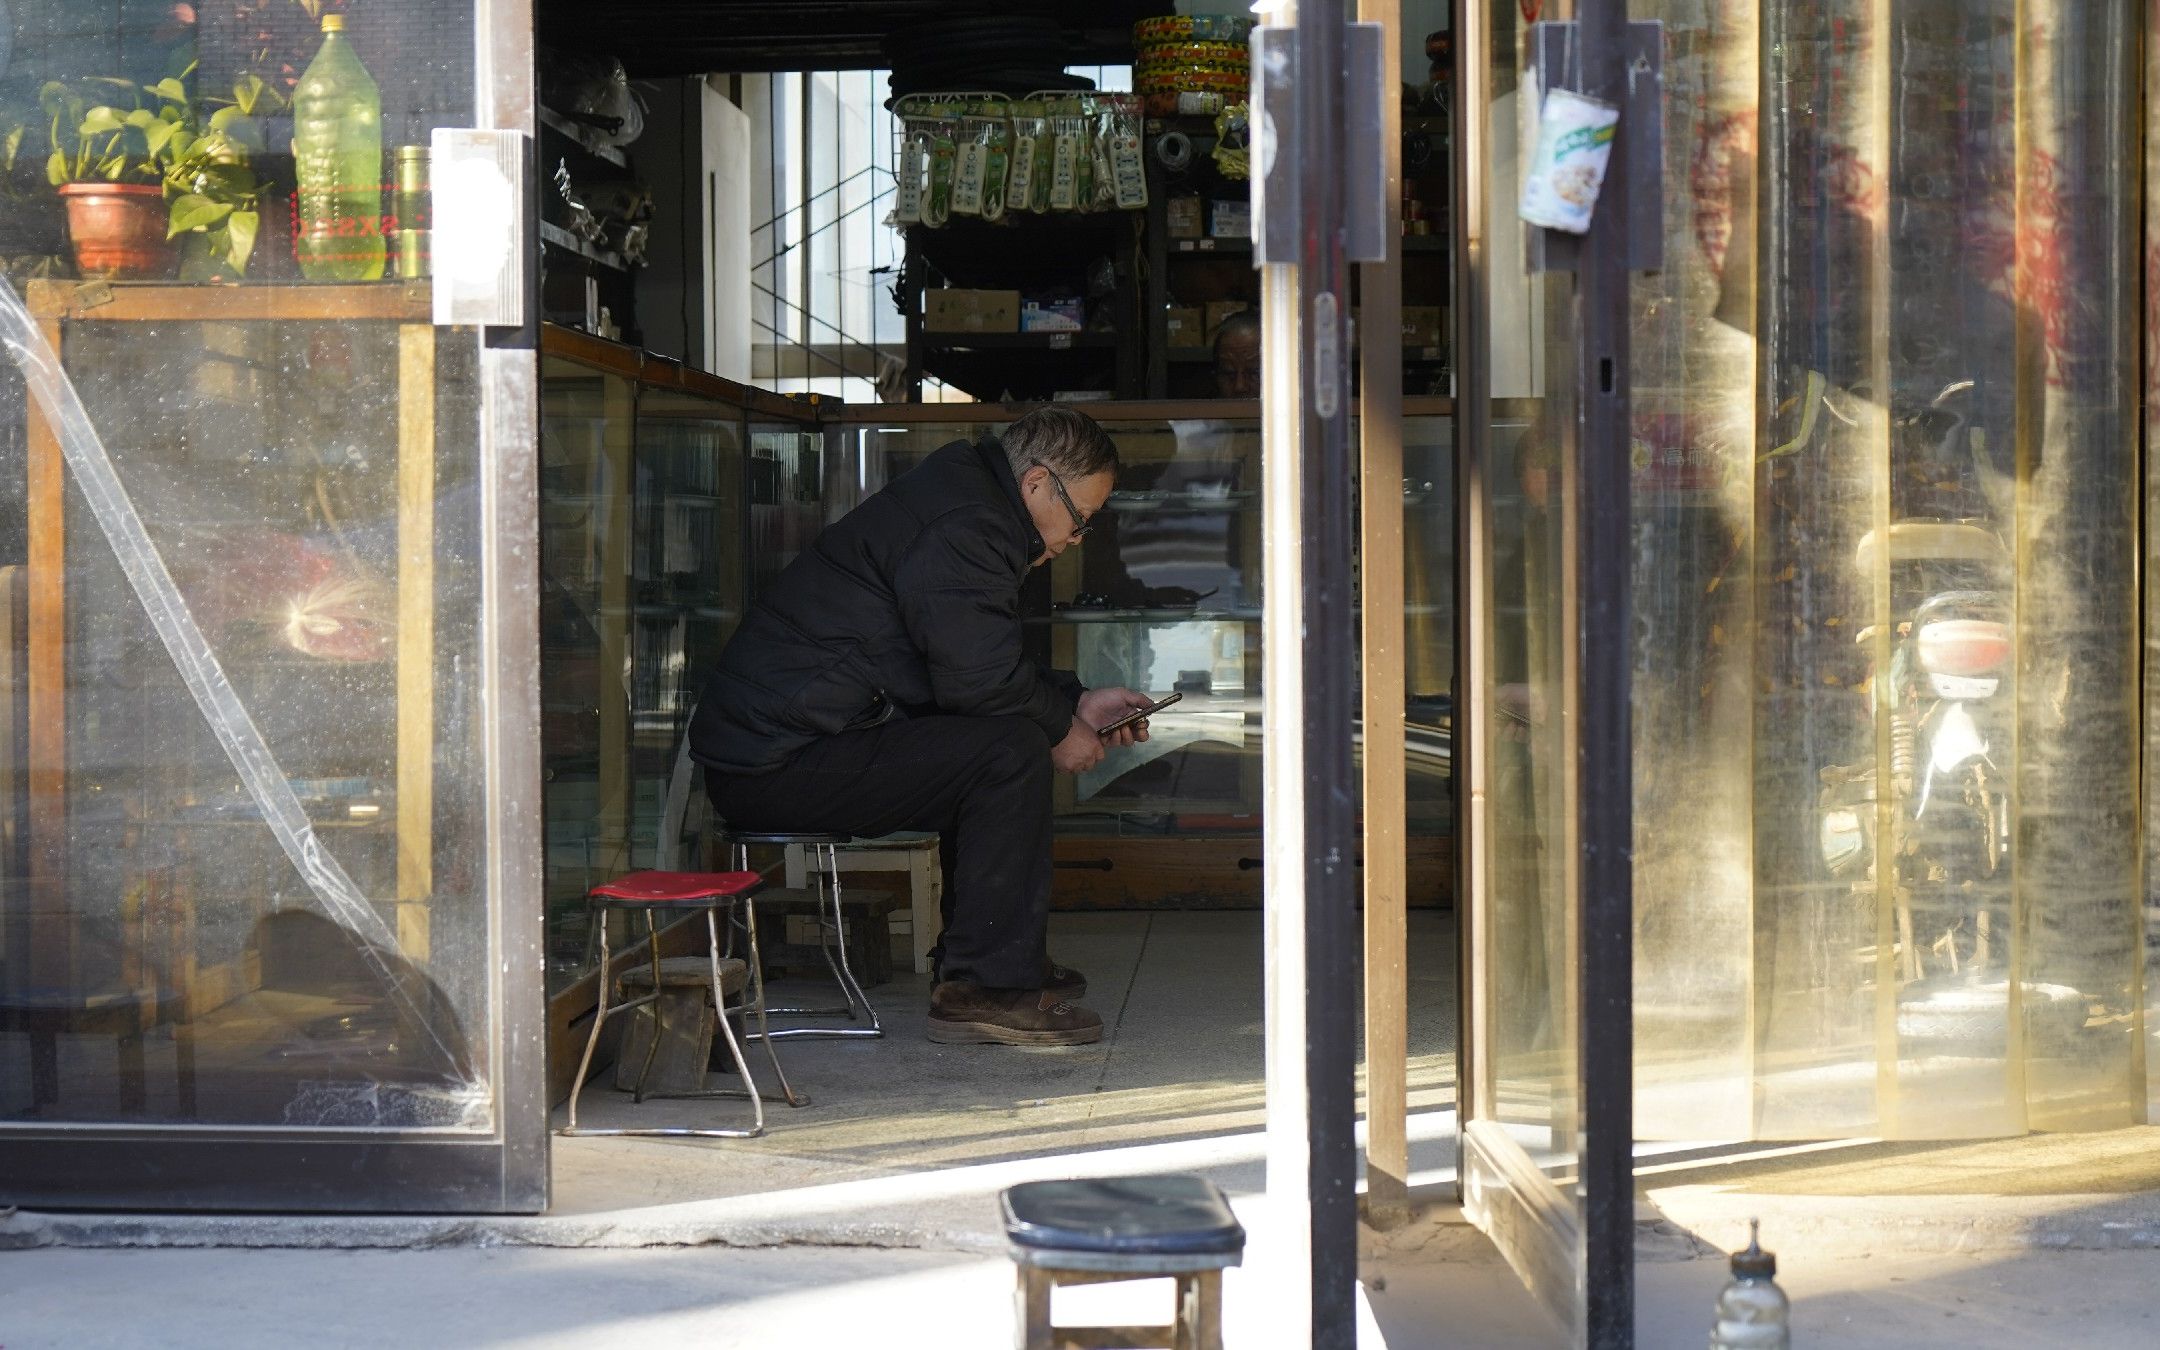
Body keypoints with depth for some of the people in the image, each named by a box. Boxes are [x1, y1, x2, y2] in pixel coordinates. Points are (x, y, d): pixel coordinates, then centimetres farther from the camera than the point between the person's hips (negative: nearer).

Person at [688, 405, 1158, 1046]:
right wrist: (1062, 728, -4)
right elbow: (979, 678, -21)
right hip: (777, 765, -11)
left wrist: (1078, 703, 20)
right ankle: (988, 987, -13)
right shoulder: (962, 527, -16)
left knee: (984, 748, 22)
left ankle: (973, 957, 25)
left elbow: (974, 665, 27)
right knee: (1011, 748, -18)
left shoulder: (965, 501, 19)